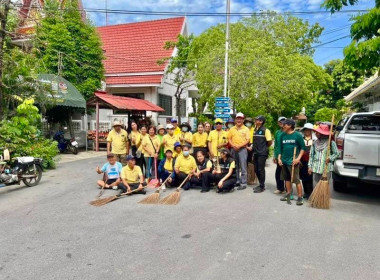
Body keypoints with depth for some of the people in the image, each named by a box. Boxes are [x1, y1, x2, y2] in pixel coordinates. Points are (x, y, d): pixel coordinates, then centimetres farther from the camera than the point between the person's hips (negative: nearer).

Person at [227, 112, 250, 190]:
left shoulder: (246, 129, 2)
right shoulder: (232, 129, 12)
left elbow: (247, 140, -4)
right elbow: (229, 139, 10)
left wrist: (239, 146, -15)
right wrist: (233, 145, -8)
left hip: (242, 149, -4)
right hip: (234, 149, 4)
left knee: (243, 167, -6)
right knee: (235, 166, 11)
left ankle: (243, 183, -5)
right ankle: (237, 181, 23)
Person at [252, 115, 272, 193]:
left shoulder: (265, 130, -11)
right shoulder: (255, 130, 11)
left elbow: (269, 142, -9)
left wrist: (264, 148, 2)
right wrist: (253, 147, 9)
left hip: (262, 153, -7)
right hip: (256, 153, 7)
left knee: (261, 169, -3)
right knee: (256, 169, 12)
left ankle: (262, 186, 8)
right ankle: (261, 184, 26)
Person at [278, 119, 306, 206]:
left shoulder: (297, 135, -9)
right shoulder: (283, 135, 5)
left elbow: (303, 148, -5)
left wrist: (298, 158, -13)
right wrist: (279, 158, 6)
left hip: (293, 161, -6)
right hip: (284, 161, 6)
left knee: (296, 180, -4)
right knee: (287, 178, 15)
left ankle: (300, 197, 3)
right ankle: (288, 194, 28)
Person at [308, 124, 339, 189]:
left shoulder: (331, 142, -4)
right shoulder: (315, 143, 8)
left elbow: (336, 153, 2)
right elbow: (311, 155, 11)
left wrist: (330, 158, -15)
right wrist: (310, 166, 7)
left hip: (327, 168, -4)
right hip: (316, 168, 4)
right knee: (315, 186, 7)